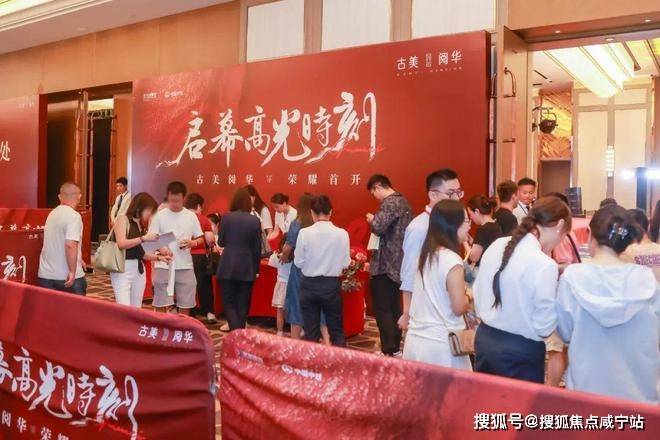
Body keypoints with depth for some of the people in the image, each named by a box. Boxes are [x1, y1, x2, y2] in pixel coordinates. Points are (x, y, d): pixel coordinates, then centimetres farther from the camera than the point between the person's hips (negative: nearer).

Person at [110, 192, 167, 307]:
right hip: (123, 269, -7)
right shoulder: (123, 219, -3)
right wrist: (144, 238, -19)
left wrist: (159, 258, 10)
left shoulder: (141, 226, 16)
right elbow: (121, 243, -18)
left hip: (139, 270, 7)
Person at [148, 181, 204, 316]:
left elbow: (200, 239, 10)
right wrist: (161, 248, -22)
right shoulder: (160, 216, -1)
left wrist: (192, 243, -12)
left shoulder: (191, 216, 5)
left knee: (185, 304, 8)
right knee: (161, 305, 1)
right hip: (164, 266, -2)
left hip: (185, 266, 2)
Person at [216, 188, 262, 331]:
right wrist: (256, 269, 11)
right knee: (243, 305, 11)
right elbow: (257, 248, 1)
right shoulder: (255, 220, -3)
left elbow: (221, 242, 3)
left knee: (229, 303, 6)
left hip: (228, 267, -1)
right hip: (247, 269, 1)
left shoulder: (227, 217, -5)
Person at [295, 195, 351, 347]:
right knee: (337, 330, 13)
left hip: (309, 285, 0)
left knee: (310, 332, 11)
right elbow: (346, 263, -5)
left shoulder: (304, 233, -12)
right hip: (332, 285, 0)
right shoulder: (342, 233, -11)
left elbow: (298, 262, -6)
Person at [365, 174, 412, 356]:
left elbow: (378, 227, -27)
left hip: (386, 264, -10)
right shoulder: (403, 201, 15)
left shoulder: (390, 202, -15)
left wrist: (372, 219, -8)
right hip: (399, 263, 10)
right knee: (394, 307, 15)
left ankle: (388, 351, -3)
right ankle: (396, 348, 22)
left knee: (382, 309, -4)